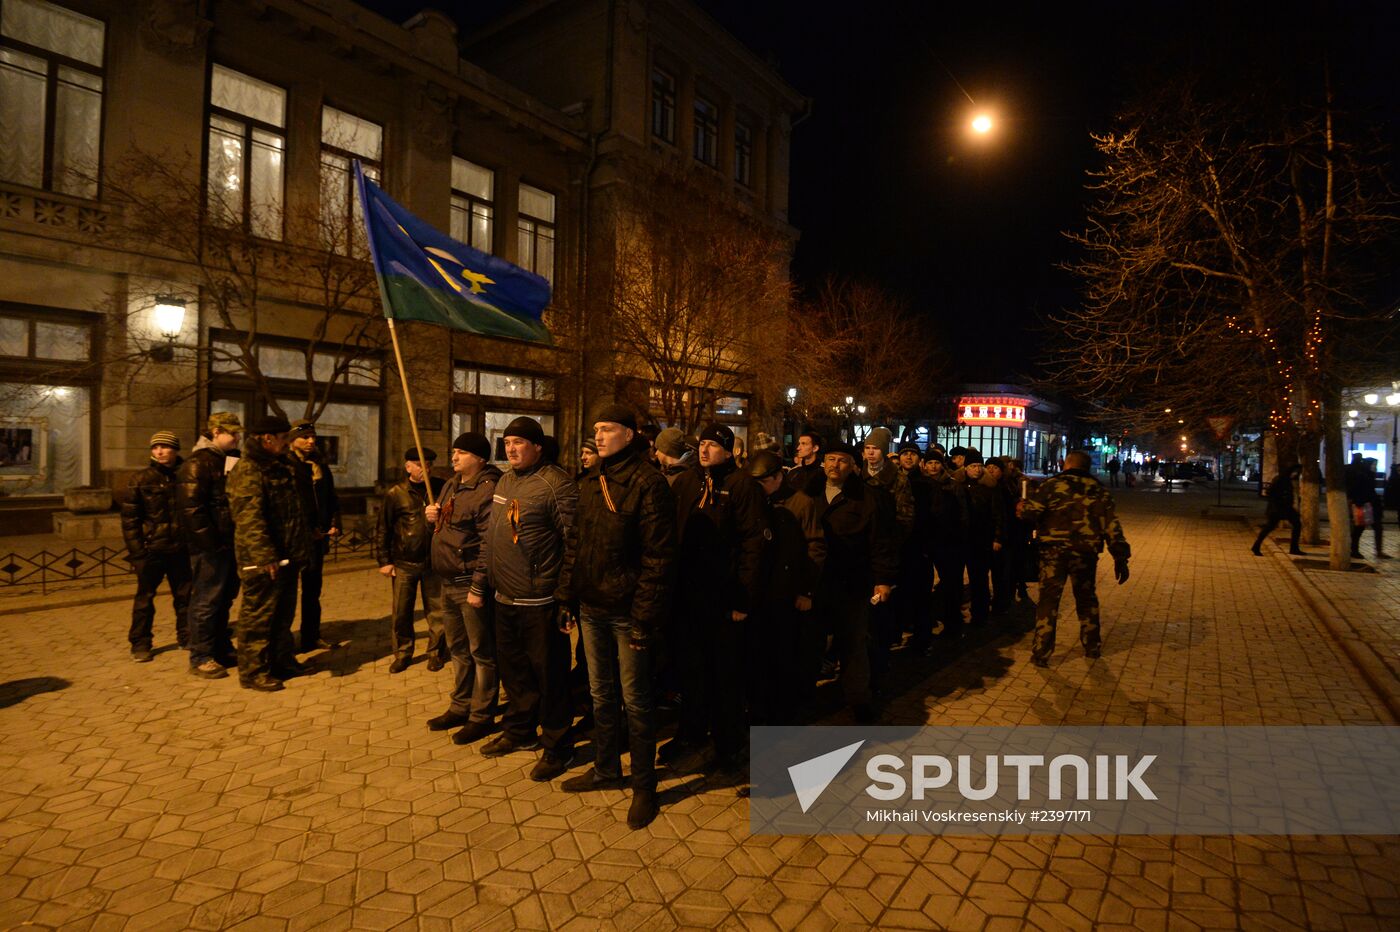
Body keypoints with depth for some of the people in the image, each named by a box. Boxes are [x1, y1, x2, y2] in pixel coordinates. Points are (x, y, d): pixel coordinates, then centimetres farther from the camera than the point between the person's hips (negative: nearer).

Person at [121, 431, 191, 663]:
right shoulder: (141, 480, -2)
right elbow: (129, 517, -2)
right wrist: (136, 550, -8)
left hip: (180, 549, 2)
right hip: (151, 549, -2)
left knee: (185, 595, 10)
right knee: (145, 597, 5)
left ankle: (187, 637, 23)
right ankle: (140, 644, 16)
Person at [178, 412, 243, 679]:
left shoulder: (229, 460, 15)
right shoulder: (197, 463, -12)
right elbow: (191, 507, -20)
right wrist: (210, 542, -20)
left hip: (228, 543, 9)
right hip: (209, 546, -9)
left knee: (225, 598, 16)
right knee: (206, 601, -1)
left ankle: (221, 649, 28)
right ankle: (200, 658, 9)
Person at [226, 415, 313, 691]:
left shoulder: (281, 466, 17)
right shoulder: (247, 471, -15)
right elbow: (249, 517, -24)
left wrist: (302, 548, 23)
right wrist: (264, 556, -29)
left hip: (286, 556, 10)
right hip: (263, 561, -10)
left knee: (284, 613, 19)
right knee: (258, 615, 0)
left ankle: (281, 660, 32)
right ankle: (252, 672, 11)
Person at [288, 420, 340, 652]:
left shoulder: (320, 464, 13)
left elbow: (331, 497, 16)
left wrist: (334, 523, 3)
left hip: (317, 534, 7)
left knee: (313, 588, 16)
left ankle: (310, 637, 27)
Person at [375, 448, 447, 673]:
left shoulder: (440, 488, 1)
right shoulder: (395, 494, -2)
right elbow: (382, 530, 3)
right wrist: (383, 561, 0)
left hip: (433, 561, 0)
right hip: (404, 563, 0)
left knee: (436, 611, 6)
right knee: (401, 612, 8)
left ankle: (436, 653, 21)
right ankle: (402, 653, 24)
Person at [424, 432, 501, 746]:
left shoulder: (487, 490, -17)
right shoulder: (451, 485, 13)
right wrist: (431, 516, 3)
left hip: (471, 584, -10)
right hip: (448, 582, 10)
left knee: (481, 652, 4)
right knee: (458, 649, 21)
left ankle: (481, 717, 16)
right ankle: (461, 707, 36)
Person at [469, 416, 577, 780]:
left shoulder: (556, 484, -14)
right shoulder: (504, 482, 13)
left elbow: (573, 543, -17)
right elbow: (489, 539, 19)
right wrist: (479, 584, 17)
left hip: (540, 602, -8)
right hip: (504, 599, 8)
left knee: (548, 675, 4)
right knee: (512, 669, 21)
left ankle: (557, 747, 20)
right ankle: (519, 731, 40)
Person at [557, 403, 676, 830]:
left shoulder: (648, 483, -15)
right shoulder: (590, 484, 9)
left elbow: (658, 557, -18)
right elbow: (579, 544, 14)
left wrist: (645, 618, -20)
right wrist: (568, 595, 9)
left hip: (627, 613, -7)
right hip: (592, 609, 7)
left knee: (636, 702, 7)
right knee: (601, 695, 20)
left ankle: (644, 784, 25)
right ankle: (606, 768, 39)